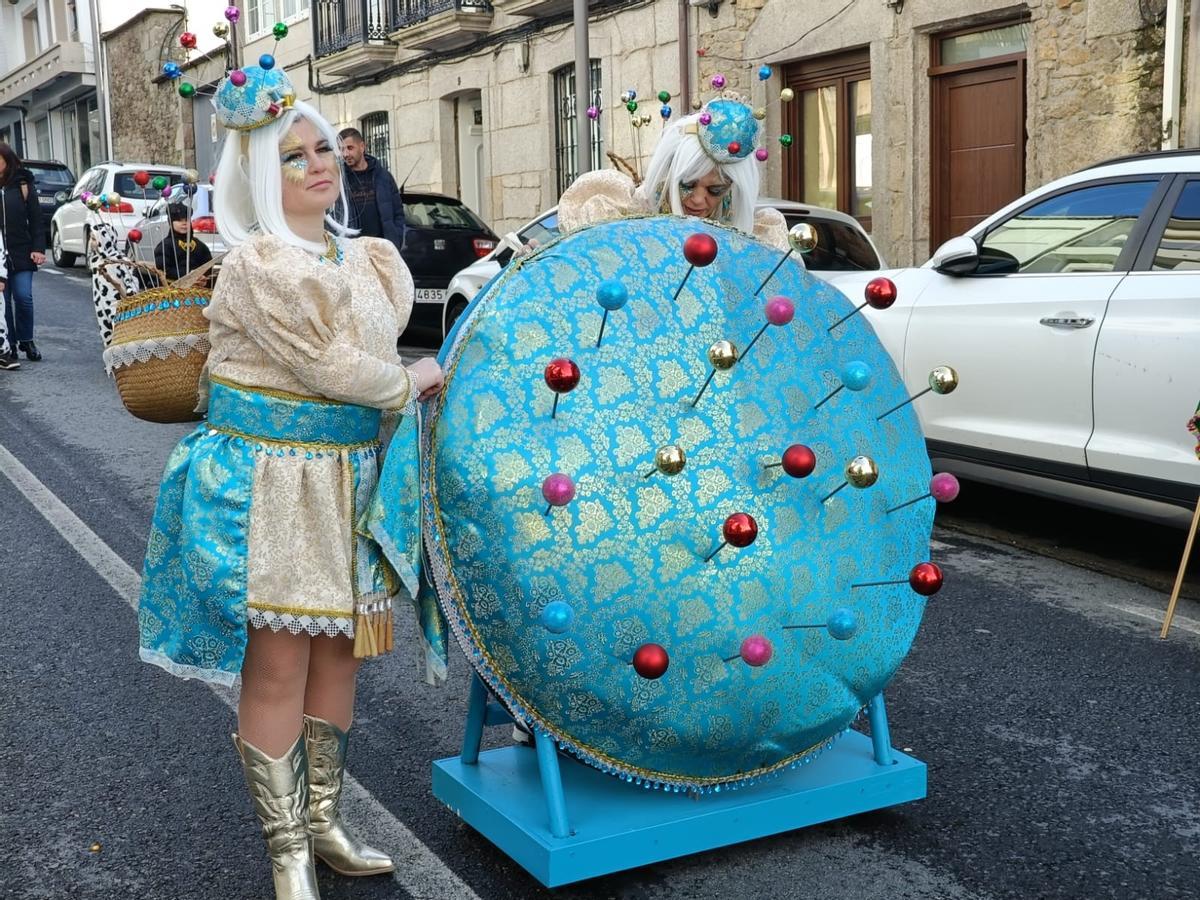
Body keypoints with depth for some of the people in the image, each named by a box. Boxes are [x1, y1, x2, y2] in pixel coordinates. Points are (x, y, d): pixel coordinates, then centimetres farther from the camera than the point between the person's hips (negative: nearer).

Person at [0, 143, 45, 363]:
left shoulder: (23, 184, 3)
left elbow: (35, 218, 3)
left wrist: (38, 248, -5)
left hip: (21, 252, -1)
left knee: (23, 297, -5)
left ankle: (26, 341, 13)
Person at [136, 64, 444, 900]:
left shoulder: (360, 257, 10)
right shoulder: (257, 265, -14)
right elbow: (329, 367, -17)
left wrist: (397, 381, 3)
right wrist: (412, 380, -4)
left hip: (346, 479, 8)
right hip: (270, 483, -7)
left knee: (338, 649, 14)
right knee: (277, 668, -1)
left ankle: (324, 821, 31)